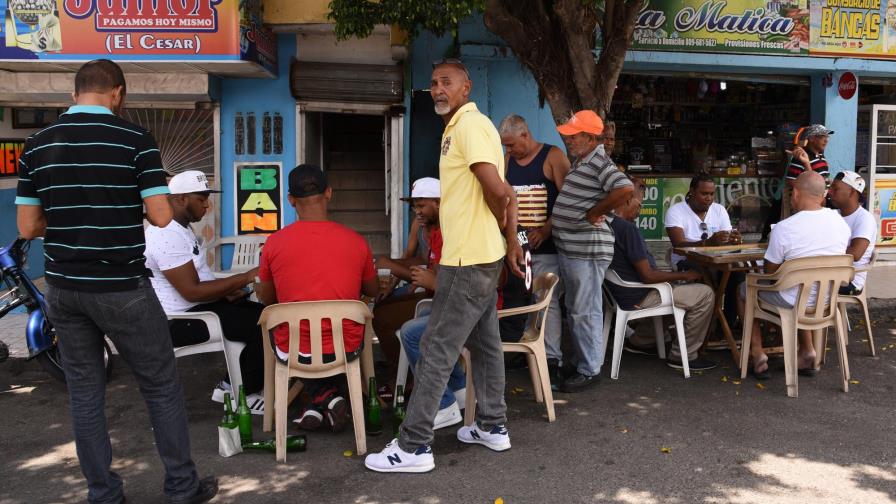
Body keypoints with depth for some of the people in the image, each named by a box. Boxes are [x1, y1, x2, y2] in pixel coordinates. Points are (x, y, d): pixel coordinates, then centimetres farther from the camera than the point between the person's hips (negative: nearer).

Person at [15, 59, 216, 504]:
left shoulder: (37, 145, 3)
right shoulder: (135, 139, -9)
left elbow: (27, 227, 3)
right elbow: (161, 216, -13)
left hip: (65, 288, 5)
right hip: (121, 289, -4)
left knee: (84, 392, 13)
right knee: (161, 386, 8)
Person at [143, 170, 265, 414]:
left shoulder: (181, 228, 12)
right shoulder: (168, 235, -22)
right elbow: (193, 292, -26)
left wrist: (226, 290, 3)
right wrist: (244, 278, -21)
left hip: (198, 307, 11)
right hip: (181, 322, -11)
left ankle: (232, 385, 14)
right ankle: (246, 393, 2)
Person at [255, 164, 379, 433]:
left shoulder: (274, 243, -10)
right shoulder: (356, 241, -8)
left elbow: (265, 298, 6)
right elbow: (373, 291, 10)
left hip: (293, 353, -1)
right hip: (347, 350, 1)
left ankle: (322, 397, 16)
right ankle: (331, 399, 20)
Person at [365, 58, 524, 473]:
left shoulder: (469, 125, -15)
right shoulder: (463, 128, 17)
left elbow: (497, 191, -25)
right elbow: (503, 194, 18)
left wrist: (498, 225, -6)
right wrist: (510, 240, 16)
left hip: (467, 260, -11)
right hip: (479, 256, 11)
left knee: (437, 349, -5)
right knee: (484, 342, 17)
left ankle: (413, 446, 3)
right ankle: (492, 426, 29)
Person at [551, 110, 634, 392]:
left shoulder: (600, 164, -16)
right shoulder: (577, 162, 12)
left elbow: (625, 189, -31)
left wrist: (593, 213, -21)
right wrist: (555, 221, 10)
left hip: (588, 250, -10)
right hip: (569, 249, 10)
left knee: (585, 311, -1)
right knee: (574, 310, 18)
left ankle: (590, 370, 11)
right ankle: (580, 361, 31)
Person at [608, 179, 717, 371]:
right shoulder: (627, 228, -25)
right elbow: (648, 276, -23)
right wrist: (684, 275, -11)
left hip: (622, 293, 10)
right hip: (637, 298, -10)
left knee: (680, 286, 29)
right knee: (705, 294, -8)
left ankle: (640, 341, 26)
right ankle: (682, 356, 2)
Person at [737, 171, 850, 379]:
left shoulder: (784, 228, -23)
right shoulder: (841, 222, -5)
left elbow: (770, 270, -11)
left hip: (794, 300, -6)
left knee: (745, 288, 19)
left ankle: (757, 354, 17)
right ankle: (807, 350, 30)